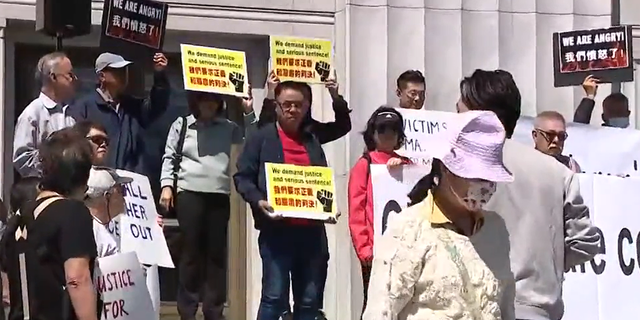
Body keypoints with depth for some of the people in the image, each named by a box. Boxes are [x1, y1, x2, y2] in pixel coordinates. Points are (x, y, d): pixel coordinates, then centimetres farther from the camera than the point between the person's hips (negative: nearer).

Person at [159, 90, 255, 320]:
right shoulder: (181, 125, 8)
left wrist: (249, 112, 0)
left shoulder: (228, 127, 12)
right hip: (190, 193, -2)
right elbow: (169, 158, 8)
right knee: (191, 251, -1)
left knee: (216, 253, 3)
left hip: (220, 195, 2)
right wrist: (167, 185, -4)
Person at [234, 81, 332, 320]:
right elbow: (242, 177, -1)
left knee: (310, 301, 7)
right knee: (274, 297, -7)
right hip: (276, 230, -4)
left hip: (311, 230, 5)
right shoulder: (261, 138, 4)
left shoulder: (313, 140, 17)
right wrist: (258, 201, -18)